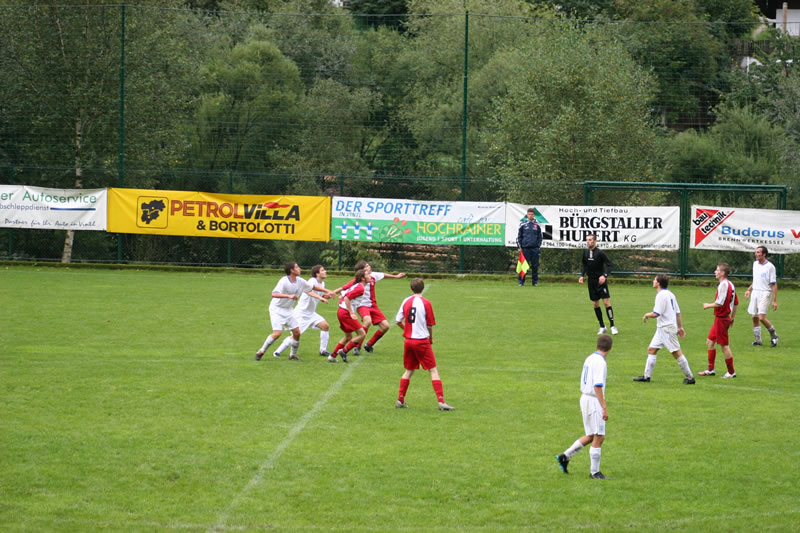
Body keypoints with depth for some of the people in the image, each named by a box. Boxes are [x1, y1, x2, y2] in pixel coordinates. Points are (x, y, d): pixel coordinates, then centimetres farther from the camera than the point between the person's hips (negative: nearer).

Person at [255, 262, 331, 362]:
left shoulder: (300, 281, -1)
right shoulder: (284, 281, -23)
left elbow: (313, 287, 14)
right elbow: (274, 294, -36)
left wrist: (327, 291, 12)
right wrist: (289, 296, -46)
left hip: (288, 310, 7)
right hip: (277, 309, -7)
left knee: (297, 332, -1)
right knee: (277, 333, -18)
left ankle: (292, 355, 16)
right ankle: (261, 352, -1)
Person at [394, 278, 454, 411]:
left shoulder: (406, 301, 3)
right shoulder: (426, 303, -9)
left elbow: (398, 321, 7)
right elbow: (430, 325, -6)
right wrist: (431, 339, 11)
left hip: (408, 340, 5)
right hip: (422, 340, -5)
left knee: (409, 371, 17)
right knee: (433, 370, -1)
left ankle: (400, 400, 17)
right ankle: (441, 401, -8)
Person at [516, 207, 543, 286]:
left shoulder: (537, 225, 8)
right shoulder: (523, 224, 4)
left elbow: (540, 237, 15)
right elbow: (519, 236, 7)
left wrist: (538, 245, 5)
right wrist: (519, 247, 0)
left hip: (535, 248, 1)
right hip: (525, 248, -1)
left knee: (535, 266, 3)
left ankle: (535, 281, 11)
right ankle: (521, 281, 2)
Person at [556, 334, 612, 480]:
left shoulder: (589, 359, 12)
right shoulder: (600, 362, -16)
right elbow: (597, 386, -22)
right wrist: (604, 408, -22)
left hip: (585, 397, 9)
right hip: (594, 401, -9)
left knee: (591, 437, 15)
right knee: (598, 437, -4)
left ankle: (565, 456, 15)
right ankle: (595, 472, 0)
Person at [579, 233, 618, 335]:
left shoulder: (600, 253, -13)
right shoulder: (585, 252, 3)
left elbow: (609, 264, -12)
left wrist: (604, 275, -25)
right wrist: (582, 275, 3)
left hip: (601, 281, -5)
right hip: (591, 282, 5)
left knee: (606, 302, -10)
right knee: (595, 304, 7)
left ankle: (612, 326, -4)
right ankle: (602, 327, 16)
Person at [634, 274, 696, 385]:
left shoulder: (661, 295, -17)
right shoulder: (669, 294, 13)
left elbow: (656, 314, -21)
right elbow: (678, 312, 16)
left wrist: (647, 315, -2)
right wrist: (680, 327, 20)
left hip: (667, 328, -10)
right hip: (662, 328, 10)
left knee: (676, 353, -6)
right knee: (651, 349, 10)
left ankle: (690, 378, -2)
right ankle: (647, 376, 11)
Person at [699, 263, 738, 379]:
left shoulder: (723, 285, -19)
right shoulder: (730, 285, 10)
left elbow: (719, 303, -25)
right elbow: (736, 303, 15)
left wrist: (708, 305, -8)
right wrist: (732, 318, 22)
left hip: (721, 319, -10)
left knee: (724, 345, -1)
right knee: (710, 342, 16)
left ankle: (731, 372, 7)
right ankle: (710, 370, 22)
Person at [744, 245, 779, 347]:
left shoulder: (770, 267, -10)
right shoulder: (755, 264, 10)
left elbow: (774, 285, -9)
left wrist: (775, 301, -13)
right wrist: (749, 290, 13)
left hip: (765, 293, -7)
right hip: (755, 292, 7)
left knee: (762, 317, -16)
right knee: (755, 318, 5)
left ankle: (774, 336, 4)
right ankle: (758, 340, 14)